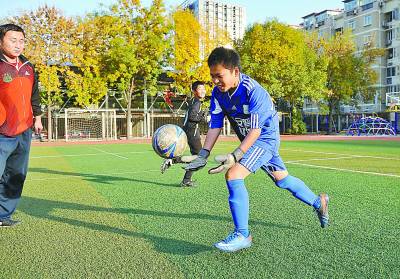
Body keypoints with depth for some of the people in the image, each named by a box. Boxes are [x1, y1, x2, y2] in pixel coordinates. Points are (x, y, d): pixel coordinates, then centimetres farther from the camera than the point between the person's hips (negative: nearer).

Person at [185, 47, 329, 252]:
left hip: (266, 138, -8)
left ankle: (242, 235, -13)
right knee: (282, 179, 21)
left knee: (233, 175, -24)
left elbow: (255, 129, -30)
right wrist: (203, 155, -17)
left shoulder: (253, 91, -29)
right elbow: (215, 125, -8)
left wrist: (235, 156, -39)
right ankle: (319, 202, 45)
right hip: (250, 141, 8)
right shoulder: (218, 93, -9)